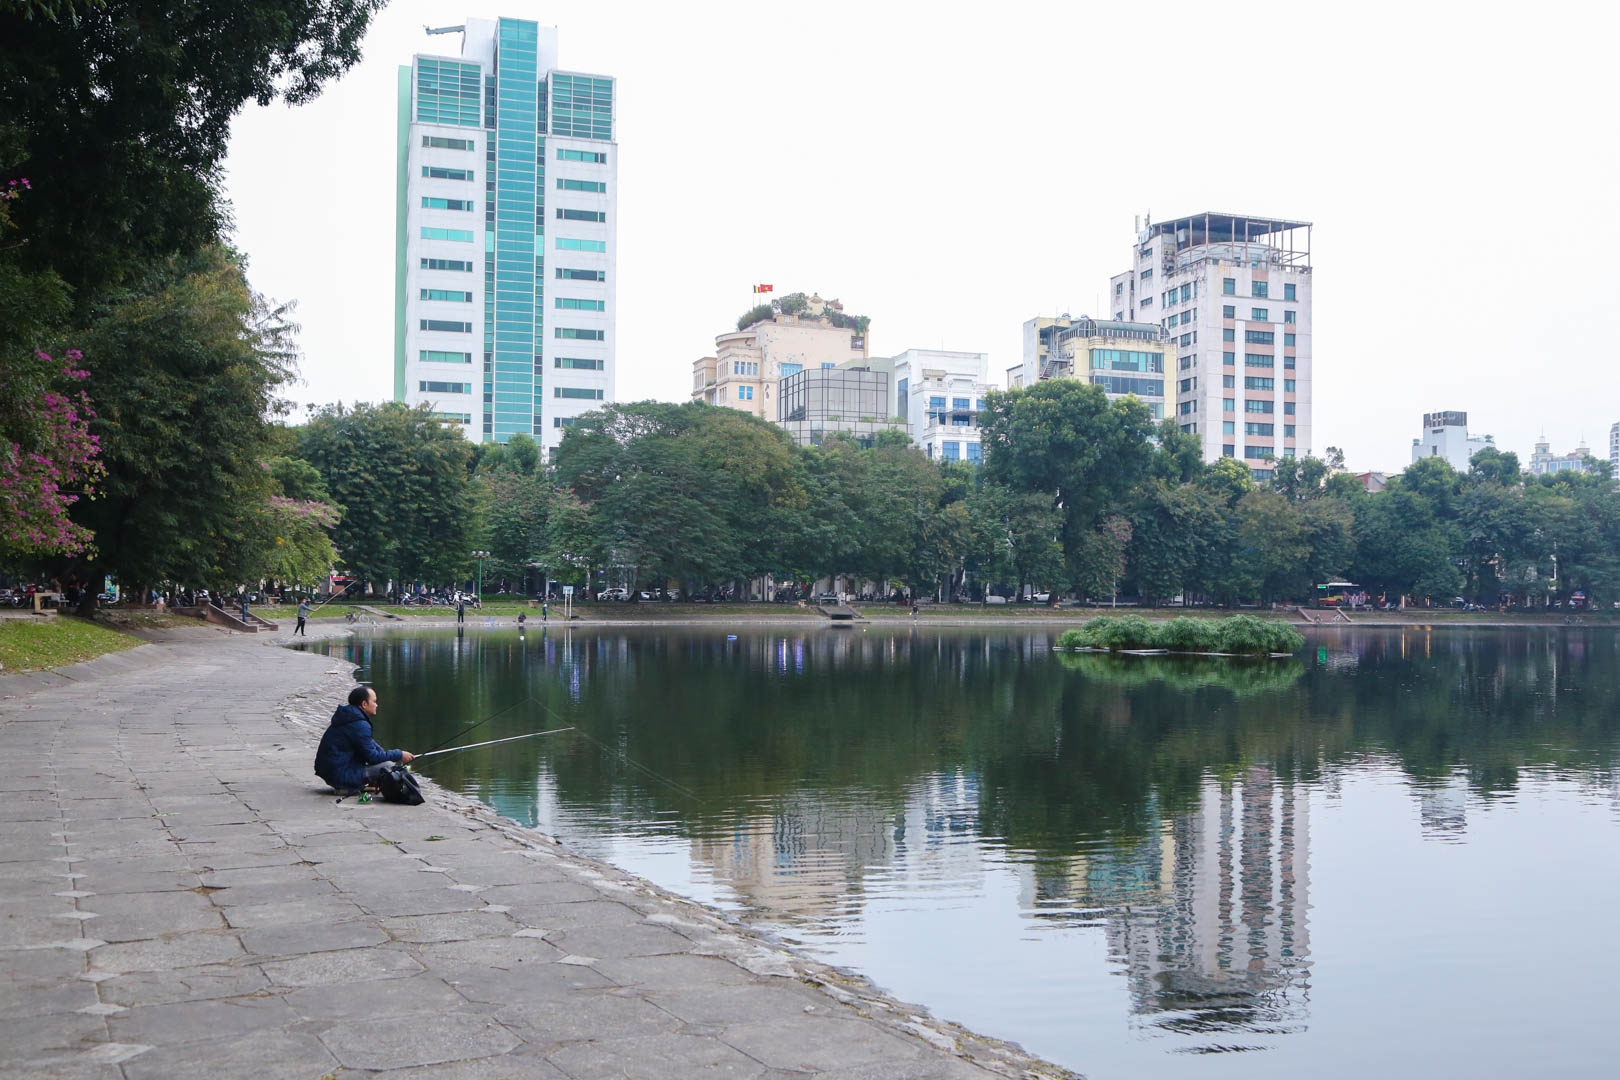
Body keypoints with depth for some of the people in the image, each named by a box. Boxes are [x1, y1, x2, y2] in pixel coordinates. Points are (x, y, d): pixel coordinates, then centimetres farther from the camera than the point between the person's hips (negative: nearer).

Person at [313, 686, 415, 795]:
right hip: (340, 775, -10)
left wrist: (397, 756, 12)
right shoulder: (359, 725, -20)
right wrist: (399, 755, -7)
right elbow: (372, 756, -16)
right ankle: (347, 787, -7)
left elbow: (369, 743, 21)